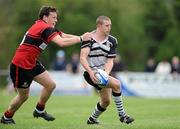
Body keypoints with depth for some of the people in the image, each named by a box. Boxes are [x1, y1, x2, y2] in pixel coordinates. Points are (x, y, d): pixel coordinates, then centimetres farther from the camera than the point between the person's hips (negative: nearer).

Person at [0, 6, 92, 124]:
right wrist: (81, 39, -30)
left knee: (51, 85, 2)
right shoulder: (44, 28, -23)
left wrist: (83, 37, -15)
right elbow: (61, 42, -34)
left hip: (32, 63, 9)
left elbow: (64, 36, 0)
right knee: (24, 96, 4)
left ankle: (39, 110, 21)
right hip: (20, 66, -9)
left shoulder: (47, 28, 8)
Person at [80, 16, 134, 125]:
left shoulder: (112, 41, 0)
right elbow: (83, 57, -19)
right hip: (91, 74, -6)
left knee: (106, 101, 13)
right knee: (116, 83, -25)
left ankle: (92, 119, 39)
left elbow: (110, 61, -5)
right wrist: (91, 72, -33)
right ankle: (122, 115, -16)